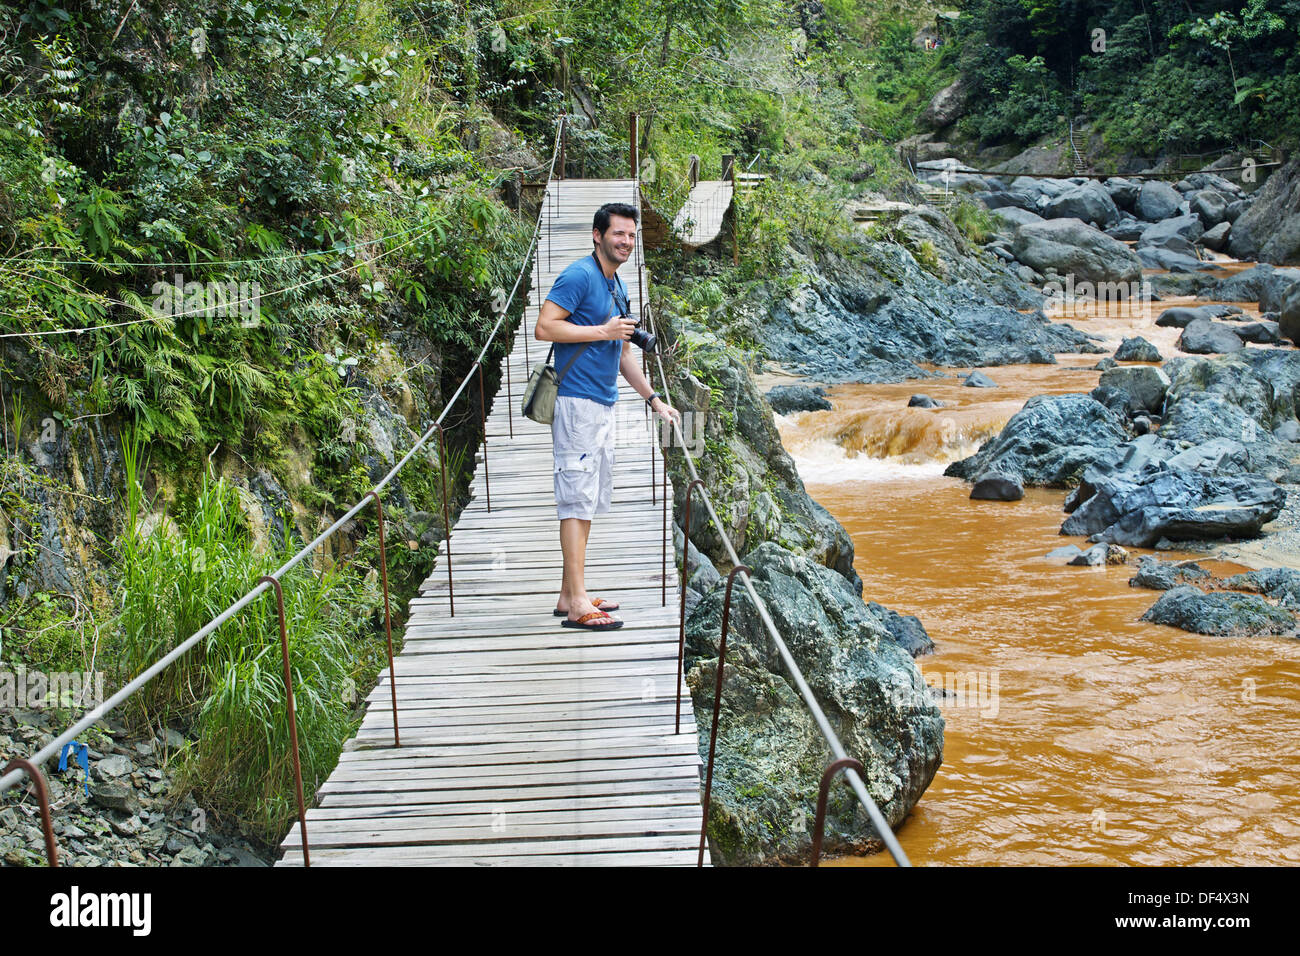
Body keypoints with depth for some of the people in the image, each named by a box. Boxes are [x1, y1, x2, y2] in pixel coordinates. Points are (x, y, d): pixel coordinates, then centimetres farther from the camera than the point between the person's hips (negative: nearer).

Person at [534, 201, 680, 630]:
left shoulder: (618, 287, 18)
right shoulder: (579, 276, -10)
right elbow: (544, 327, -19)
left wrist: (654, 399, 23)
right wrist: (602, 331, -17)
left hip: (604, 405, 10)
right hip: (577, 404, -9)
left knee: (589, 501, 11)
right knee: (578, 500, -9)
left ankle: (569, 593, 17)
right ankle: (577, 602, -8)